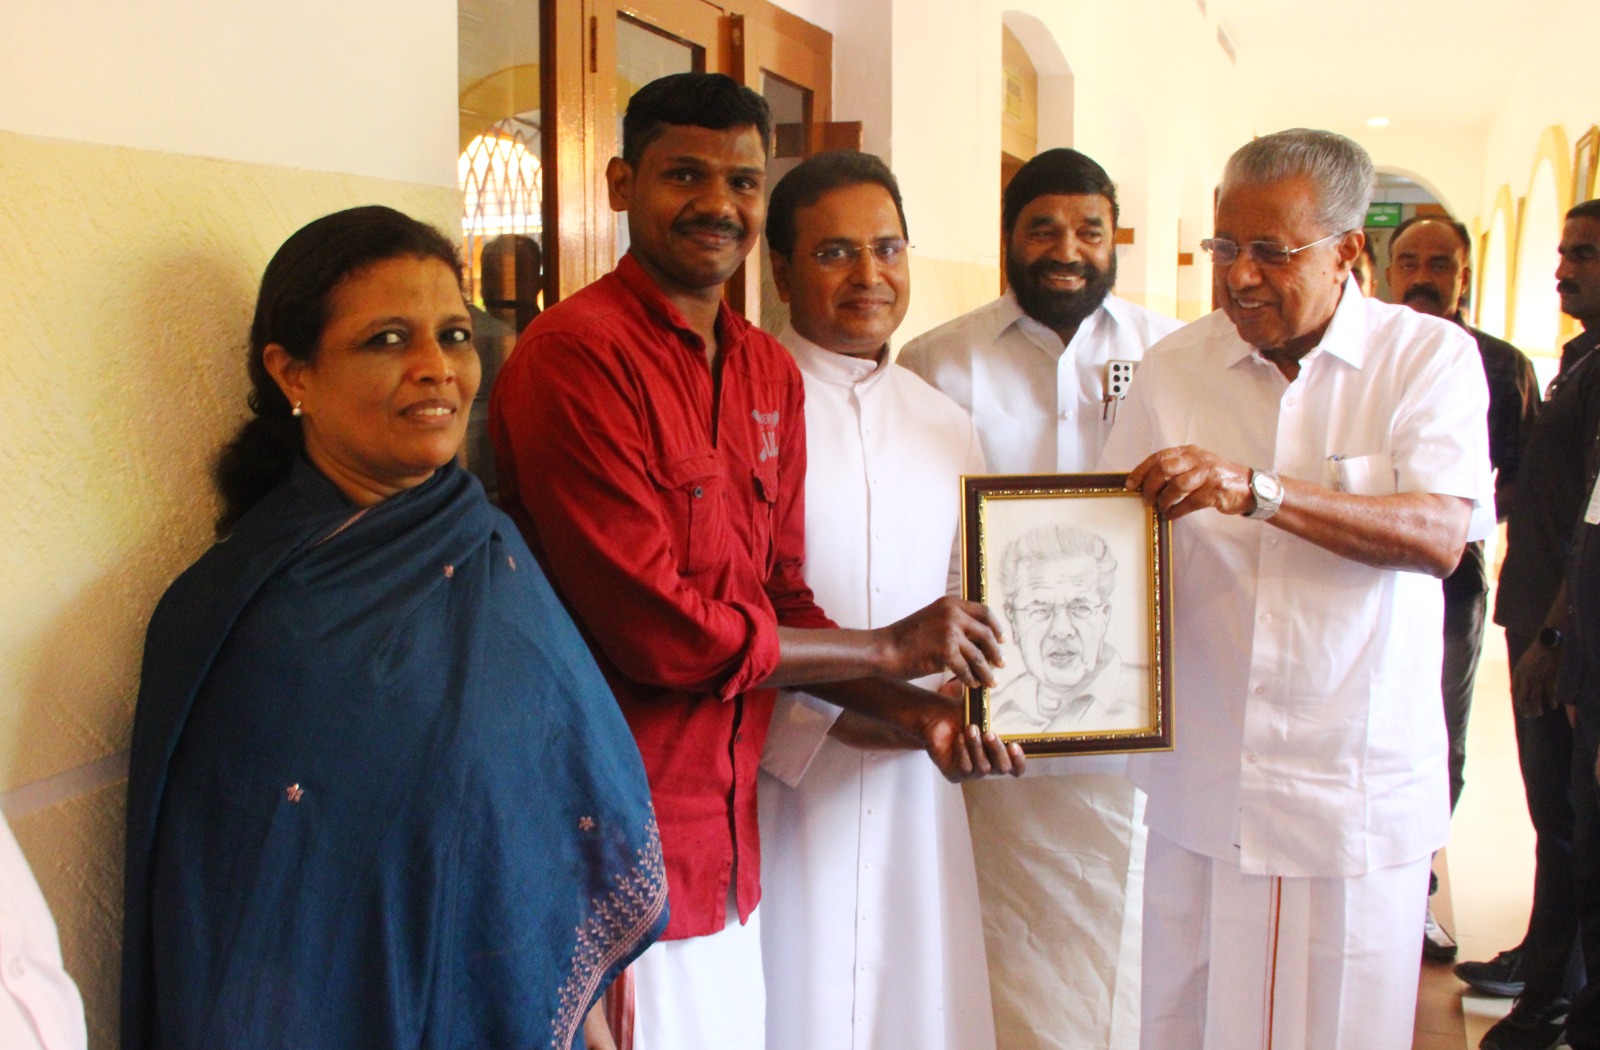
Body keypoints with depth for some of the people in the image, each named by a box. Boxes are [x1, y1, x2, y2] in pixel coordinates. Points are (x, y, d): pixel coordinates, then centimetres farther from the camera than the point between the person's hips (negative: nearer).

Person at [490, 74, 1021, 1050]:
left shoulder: (772, 373, 10)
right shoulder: (576, 354, -16)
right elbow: (653, 631, -20)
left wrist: (910, 707, -3)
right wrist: (890, 648, -10)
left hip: (731, 844, 8)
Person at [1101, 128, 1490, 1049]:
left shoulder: (1430, 357, -4)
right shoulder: (1174, 368, 3)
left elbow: (1439, 537, -18)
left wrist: (1254, 489, -30)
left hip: (1360, 790, -2)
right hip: (1202, 785, 2)